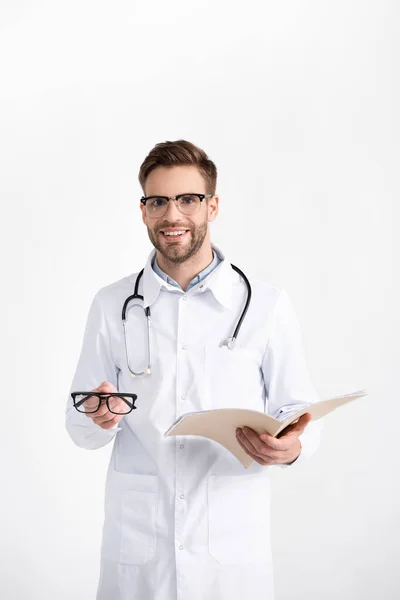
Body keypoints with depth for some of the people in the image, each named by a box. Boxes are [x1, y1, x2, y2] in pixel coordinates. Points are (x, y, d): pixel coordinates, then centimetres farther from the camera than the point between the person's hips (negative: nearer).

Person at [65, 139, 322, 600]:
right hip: (136, 540, 1)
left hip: (234, 543, -1)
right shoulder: (111, 305, 3)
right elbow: (79, 426, 6)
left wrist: (291, 448, -20)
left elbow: (300, 411, 2)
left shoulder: (267, 305, -2)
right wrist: (100, 419, -17)